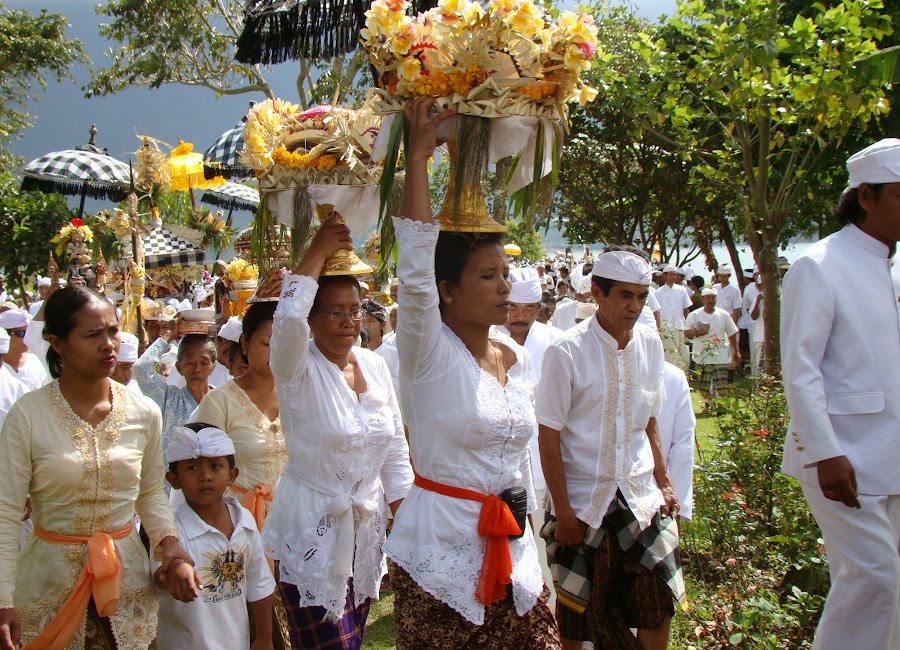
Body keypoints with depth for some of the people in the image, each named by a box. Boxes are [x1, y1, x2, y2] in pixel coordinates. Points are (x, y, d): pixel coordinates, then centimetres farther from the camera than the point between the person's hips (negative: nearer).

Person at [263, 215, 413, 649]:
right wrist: (319, 254, -24)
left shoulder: (375, 365, 5)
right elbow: (287, 318, -33)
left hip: (365, 531, 5)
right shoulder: (299, 369, -10)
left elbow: (396, 449, 11)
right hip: (311, 537, -5)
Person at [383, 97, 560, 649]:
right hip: (440, 551, -6)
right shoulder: (428, 354, -11)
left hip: (513, 547, 6)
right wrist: (419, 157, -26)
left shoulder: (519, 359, 7)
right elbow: (416, 271, -27)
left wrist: (531, 539, 18)